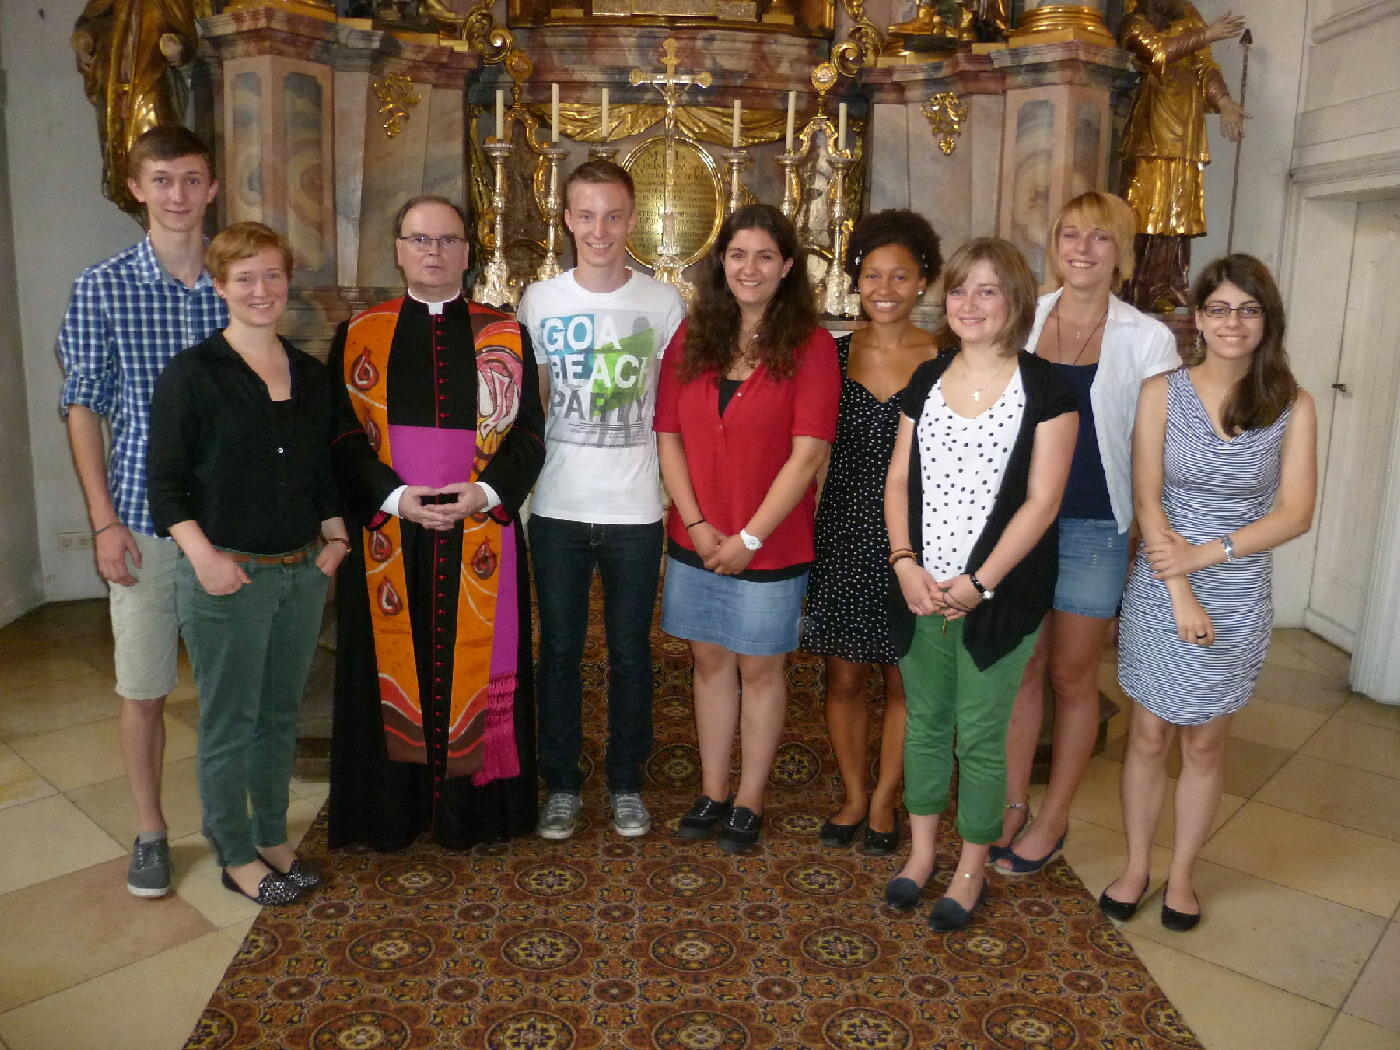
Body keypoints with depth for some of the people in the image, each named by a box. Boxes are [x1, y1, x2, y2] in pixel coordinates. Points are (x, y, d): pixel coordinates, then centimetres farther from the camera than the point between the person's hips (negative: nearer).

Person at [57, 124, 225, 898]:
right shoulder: (101, 288, -2)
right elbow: (83, 407, 0)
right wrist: (104, 520, -6)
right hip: (144, 518, -1)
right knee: (143, 686, 8)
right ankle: (150, 831, 25)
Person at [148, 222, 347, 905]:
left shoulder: (311, 376, 11)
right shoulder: (191, 373, -6)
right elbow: (165, 480, -8)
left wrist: (335, 536, 8)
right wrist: (203, 556, -18)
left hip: (302, 572, 5)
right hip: (226, 575, -5)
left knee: (280, 714, 15)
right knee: (229, 723, 6)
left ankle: (272, 839, 31)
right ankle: (236, 856, 22)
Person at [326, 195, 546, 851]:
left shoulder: (506, 337, 7)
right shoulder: (358, 336, 7)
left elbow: (528, 433, 2)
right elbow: (342, 436, 1)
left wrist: (485, 492, -14)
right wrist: (395, 497, -14)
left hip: (480, 535, 0)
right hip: (387, 539, 0)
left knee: (472, 666, 6)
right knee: (395, 665, 7)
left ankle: (470, 805, 21)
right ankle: (392, 809, 22)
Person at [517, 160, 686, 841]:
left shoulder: (663, 304, -1)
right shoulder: (539, 300, 2)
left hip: (635, 508, -1)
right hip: (558, 505, 1)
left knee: (630, 650, 10)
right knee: (559, 649, 10)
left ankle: (626, 783, 28)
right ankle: (561, 784, 26)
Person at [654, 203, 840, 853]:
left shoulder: (810, 347, -8)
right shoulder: (691, 338, 4)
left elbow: (807, 454, -14)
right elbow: (668, 435, 0)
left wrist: (750, 537, -16)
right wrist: (696, 524, -10)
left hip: (770, 544, -3)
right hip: (696, 539, 4)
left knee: (759, 669, 8)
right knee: (710, 660, 13)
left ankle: (749, 801, 24)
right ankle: (712, 792, 28)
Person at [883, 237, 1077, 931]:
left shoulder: (1044, 390, -7)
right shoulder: (927, 380, 7)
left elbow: (1041, 501, -11)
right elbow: (898, 479, 6)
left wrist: (979, 583, -15)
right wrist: (904, 562, -8)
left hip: (999, 594, -4)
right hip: (922, 587, 4)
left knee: (981, 735, 6)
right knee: (924, 721, 15)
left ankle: (971, 870, 26)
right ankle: (922, 852, 33)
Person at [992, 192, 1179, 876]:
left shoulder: (1146, 340, -3)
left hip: (1095, 528, -2)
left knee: (1072, 677, 8)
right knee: (1022, 667, 11)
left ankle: (1052, 819, 25)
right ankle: (1012, 805, 26)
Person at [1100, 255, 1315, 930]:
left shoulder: (1291, 405, -2)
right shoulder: (1162, 392, -4)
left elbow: (1294, 514, -5)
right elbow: (1146, 499, -8)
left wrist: (1206, 554, -17)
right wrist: (1181, 596, -15)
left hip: (1238, 595, 1)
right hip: (1159, 589, 0)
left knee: (1204, 744, 12)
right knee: (1149, 735, 9)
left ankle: (1181, 874, 30)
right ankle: (1136, 866, 28)